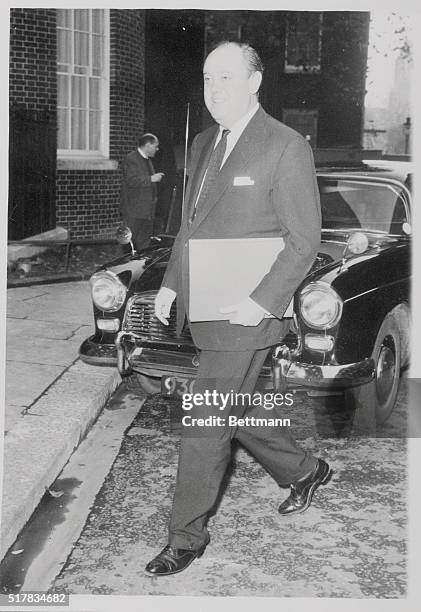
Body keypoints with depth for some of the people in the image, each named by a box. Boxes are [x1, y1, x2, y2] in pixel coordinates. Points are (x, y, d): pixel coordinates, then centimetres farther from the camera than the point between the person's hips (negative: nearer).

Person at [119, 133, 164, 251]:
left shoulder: (148, 160, 19)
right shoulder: (131, 159, -11)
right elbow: (131, 181, -24)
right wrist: (151, 179, -20)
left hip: (147, 209, 9)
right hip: (133, 211, -9)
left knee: (144, 241, 9)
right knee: (131, 240, -7)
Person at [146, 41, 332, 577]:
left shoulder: (287, 148, -11)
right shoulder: (203, 145, 13)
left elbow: (305, 241, -12)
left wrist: (260, 302, -19)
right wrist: (170, 284, 8)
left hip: (245, 314, -8)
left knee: (205, 425, -3)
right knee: (233, 412, 18)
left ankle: (187, 537, 15)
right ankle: (303, 471, 42)